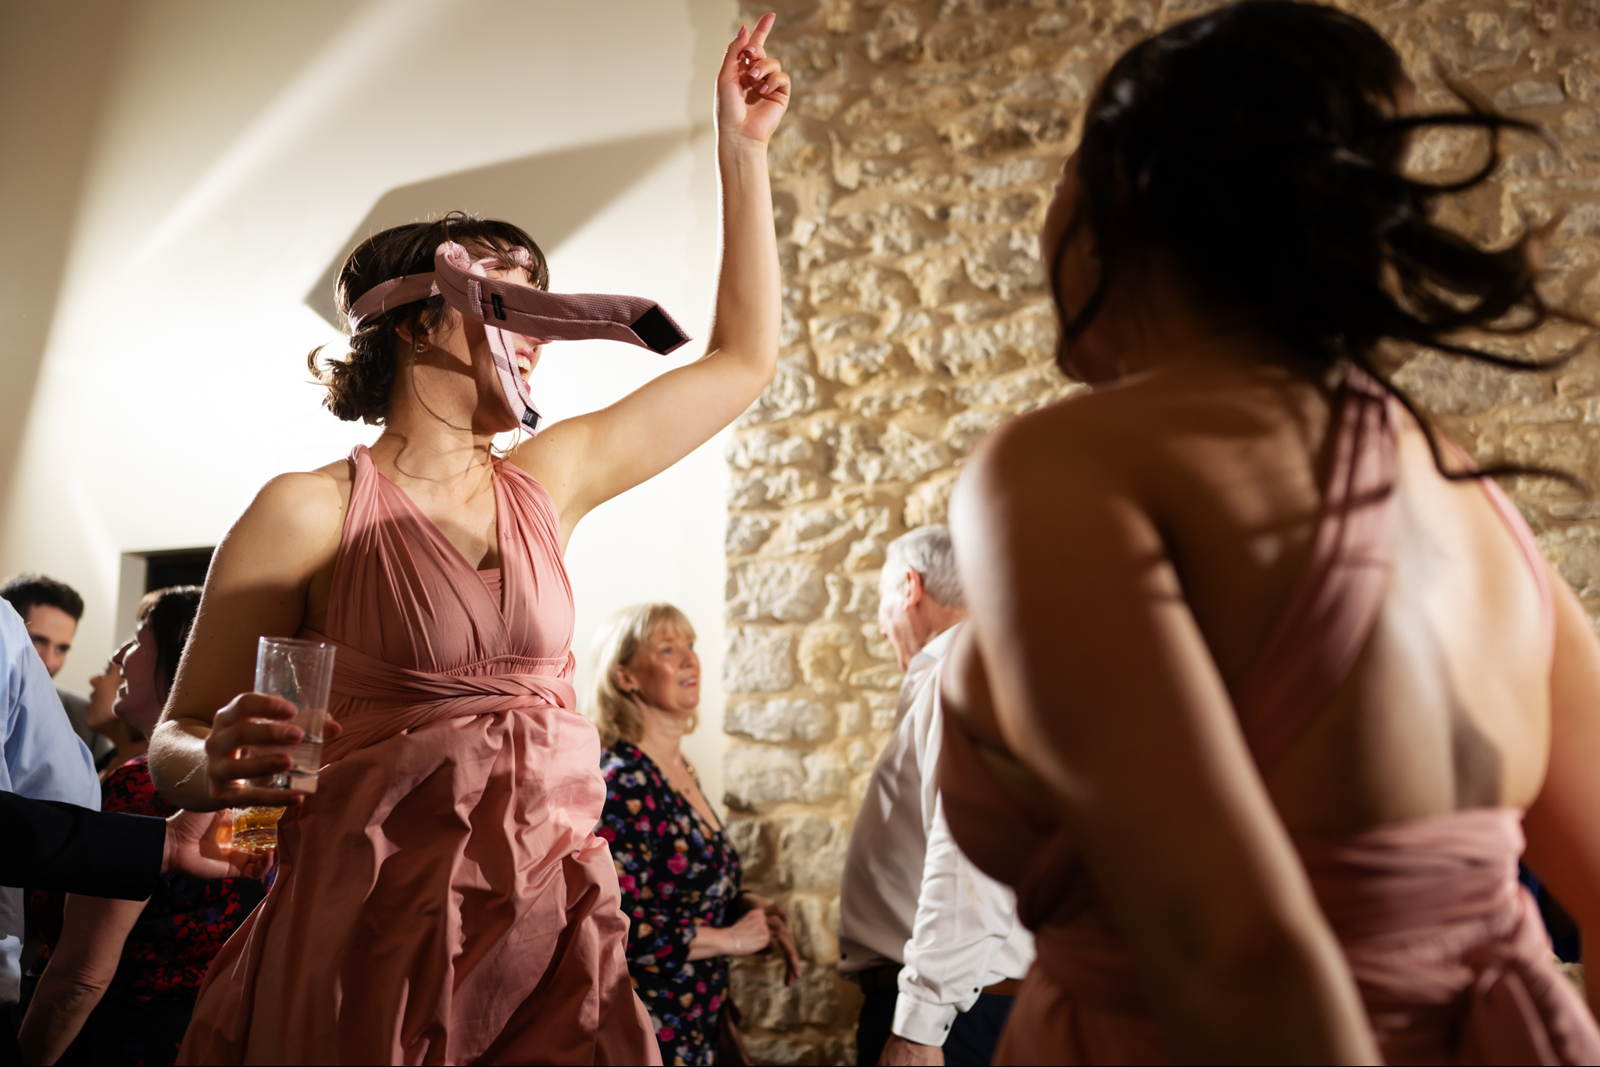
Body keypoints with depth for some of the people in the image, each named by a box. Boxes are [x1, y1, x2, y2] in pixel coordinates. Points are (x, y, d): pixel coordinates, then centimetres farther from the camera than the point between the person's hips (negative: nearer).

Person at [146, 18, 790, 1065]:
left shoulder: (544, 484, 8)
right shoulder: (310, 510, -5)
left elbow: (744, 359, 14)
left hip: (551, 928, 4)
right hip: (375, 934, -4)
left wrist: (743, 147, 16)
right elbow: (177, 744, 0)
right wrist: (224, 762, -25)